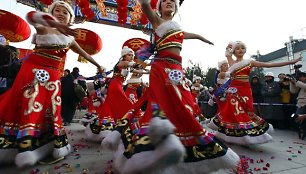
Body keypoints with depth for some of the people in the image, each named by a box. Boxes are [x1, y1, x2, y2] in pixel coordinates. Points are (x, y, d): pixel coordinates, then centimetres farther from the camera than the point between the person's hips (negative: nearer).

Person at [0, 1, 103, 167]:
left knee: (50, 107, 2)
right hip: (32, 69, -3)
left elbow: (84, 53, 21)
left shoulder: (69, 37, 12)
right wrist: (55, 24, -44)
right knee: (29, 103, -7)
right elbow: (32, 16, -25)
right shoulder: (43, 28, -1)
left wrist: (97, 64, 28)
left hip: (52, 74, 4)